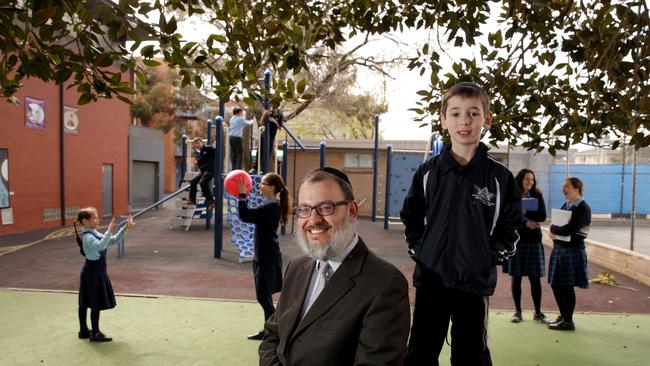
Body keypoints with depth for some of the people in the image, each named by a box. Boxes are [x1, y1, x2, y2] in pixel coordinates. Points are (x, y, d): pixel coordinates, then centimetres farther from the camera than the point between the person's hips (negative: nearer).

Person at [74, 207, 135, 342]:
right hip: (93, 272, -10)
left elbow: (114, 240, 10)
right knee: (96, 303, -2)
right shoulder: (88, 237, -21)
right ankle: (95, 333, 7)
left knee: (85, 303, 16)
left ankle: (84, 330, 26)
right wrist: (110, 230, -45)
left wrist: (125, 228, 0)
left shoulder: (95, 233, 9)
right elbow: (100, 246, -40)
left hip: (96, 271, 10)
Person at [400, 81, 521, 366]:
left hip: (475, 281, -1)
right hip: (431, 278, 1)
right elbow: (411, 219, 9)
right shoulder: (428, 172, 1)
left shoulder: (500, 177, -2)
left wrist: (490, 258, -6)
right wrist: (419, 251, 0)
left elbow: (510, 227, 5)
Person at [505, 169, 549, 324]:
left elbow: (542, 216, -5)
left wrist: (524, 213, -16)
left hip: (534, 240, 2)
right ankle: (517, 311, 15)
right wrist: (526, 222, -17)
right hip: (515, 240, -1)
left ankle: (538, 312, 16)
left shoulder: (537, 196, 6)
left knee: (535, 278, 4)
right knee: (516, 277, 4)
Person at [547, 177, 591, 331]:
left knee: (567, 286, 0)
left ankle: (568, 322, 13)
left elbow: (569, 230, -21)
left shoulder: (583, 208, -12)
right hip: (559, 249, 8)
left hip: (573, 250, -7)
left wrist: (554, 229, -6)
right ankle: (563, 316, 28)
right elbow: (555, 225, 11)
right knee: (556, 285, 12)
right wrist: (553, 232, -10)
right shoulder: (566, 205, 12)